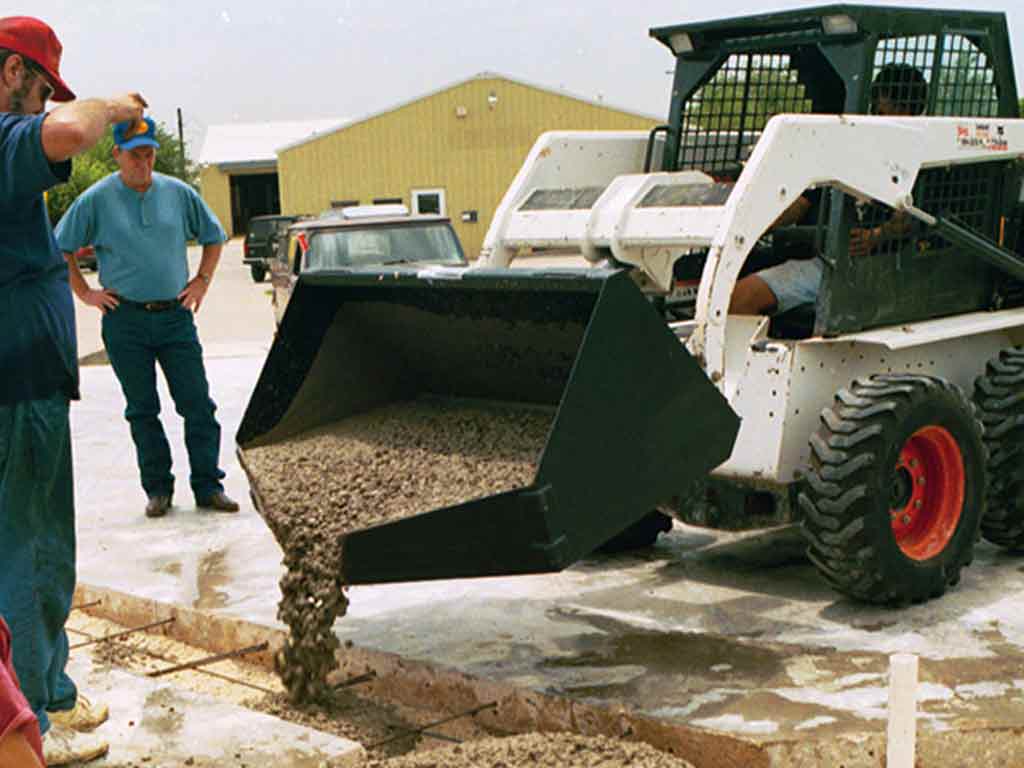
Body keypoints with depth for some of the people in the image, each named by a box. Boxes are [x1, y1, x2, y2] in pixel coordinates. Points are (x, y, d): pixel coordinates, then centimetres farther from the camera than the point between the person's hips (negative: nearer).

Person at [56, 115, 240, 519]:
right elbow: (60, 248, 6)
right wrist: (84, 292, 1)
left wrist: (202, 281, 9)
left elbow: (214, 236, 17)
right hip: (125, 321, -1)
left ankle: (208, 486, 6)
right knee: (142, 410, 6)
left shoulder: (178, 193, 4)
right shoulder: (96, 200, -2)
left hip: (176, 315, 2)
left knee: (197, 404, -1)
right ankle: (158, 489, 16)